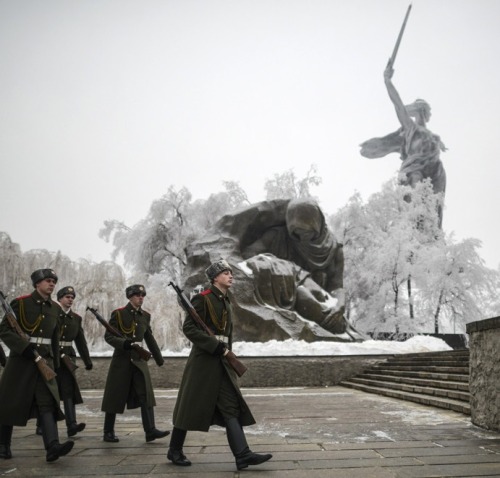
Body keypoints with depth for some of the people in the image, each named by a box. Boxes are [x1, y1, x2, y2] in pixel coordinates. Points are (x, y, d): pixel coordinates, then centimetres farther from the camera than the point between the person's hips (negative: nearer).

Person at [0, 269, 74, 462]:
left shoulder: (55, 308, 10)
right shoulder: (20, 303, -5)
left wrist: (56, 364, 18)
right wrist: (26, 348, -20)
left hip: (45, 361, 3)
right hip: (20, 360, -3)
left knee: (48, 402, -11)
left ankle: (52, 446, -21)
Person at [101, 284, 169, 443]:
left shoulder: (145, 316, 9)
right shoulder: (118, 314, -6)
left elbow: (149, 339, 17)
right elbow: (108, 336, -11)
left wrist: (159, 359, 18)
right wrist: (124, 343, -29)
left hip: (139, 359, 4)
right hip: (121, 360, -4)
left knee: (146, 395, -7)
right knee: (115, 398, 5)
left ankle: (150, 430, -8)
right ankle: (108, 432, 18)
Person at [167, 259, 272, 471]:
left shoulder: (225, 301, 14)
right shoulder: (203, 299, -10)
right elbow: (189, 328, -18)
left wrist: (226, 353, 18)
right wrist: (216, 346, -21)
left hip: (222, 362, 7)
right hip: (203, 360, -7)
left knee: (231, 406, -2)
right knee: (190, 407, 3)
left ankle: (242, 454, -6)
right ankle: (175, 451, 19)